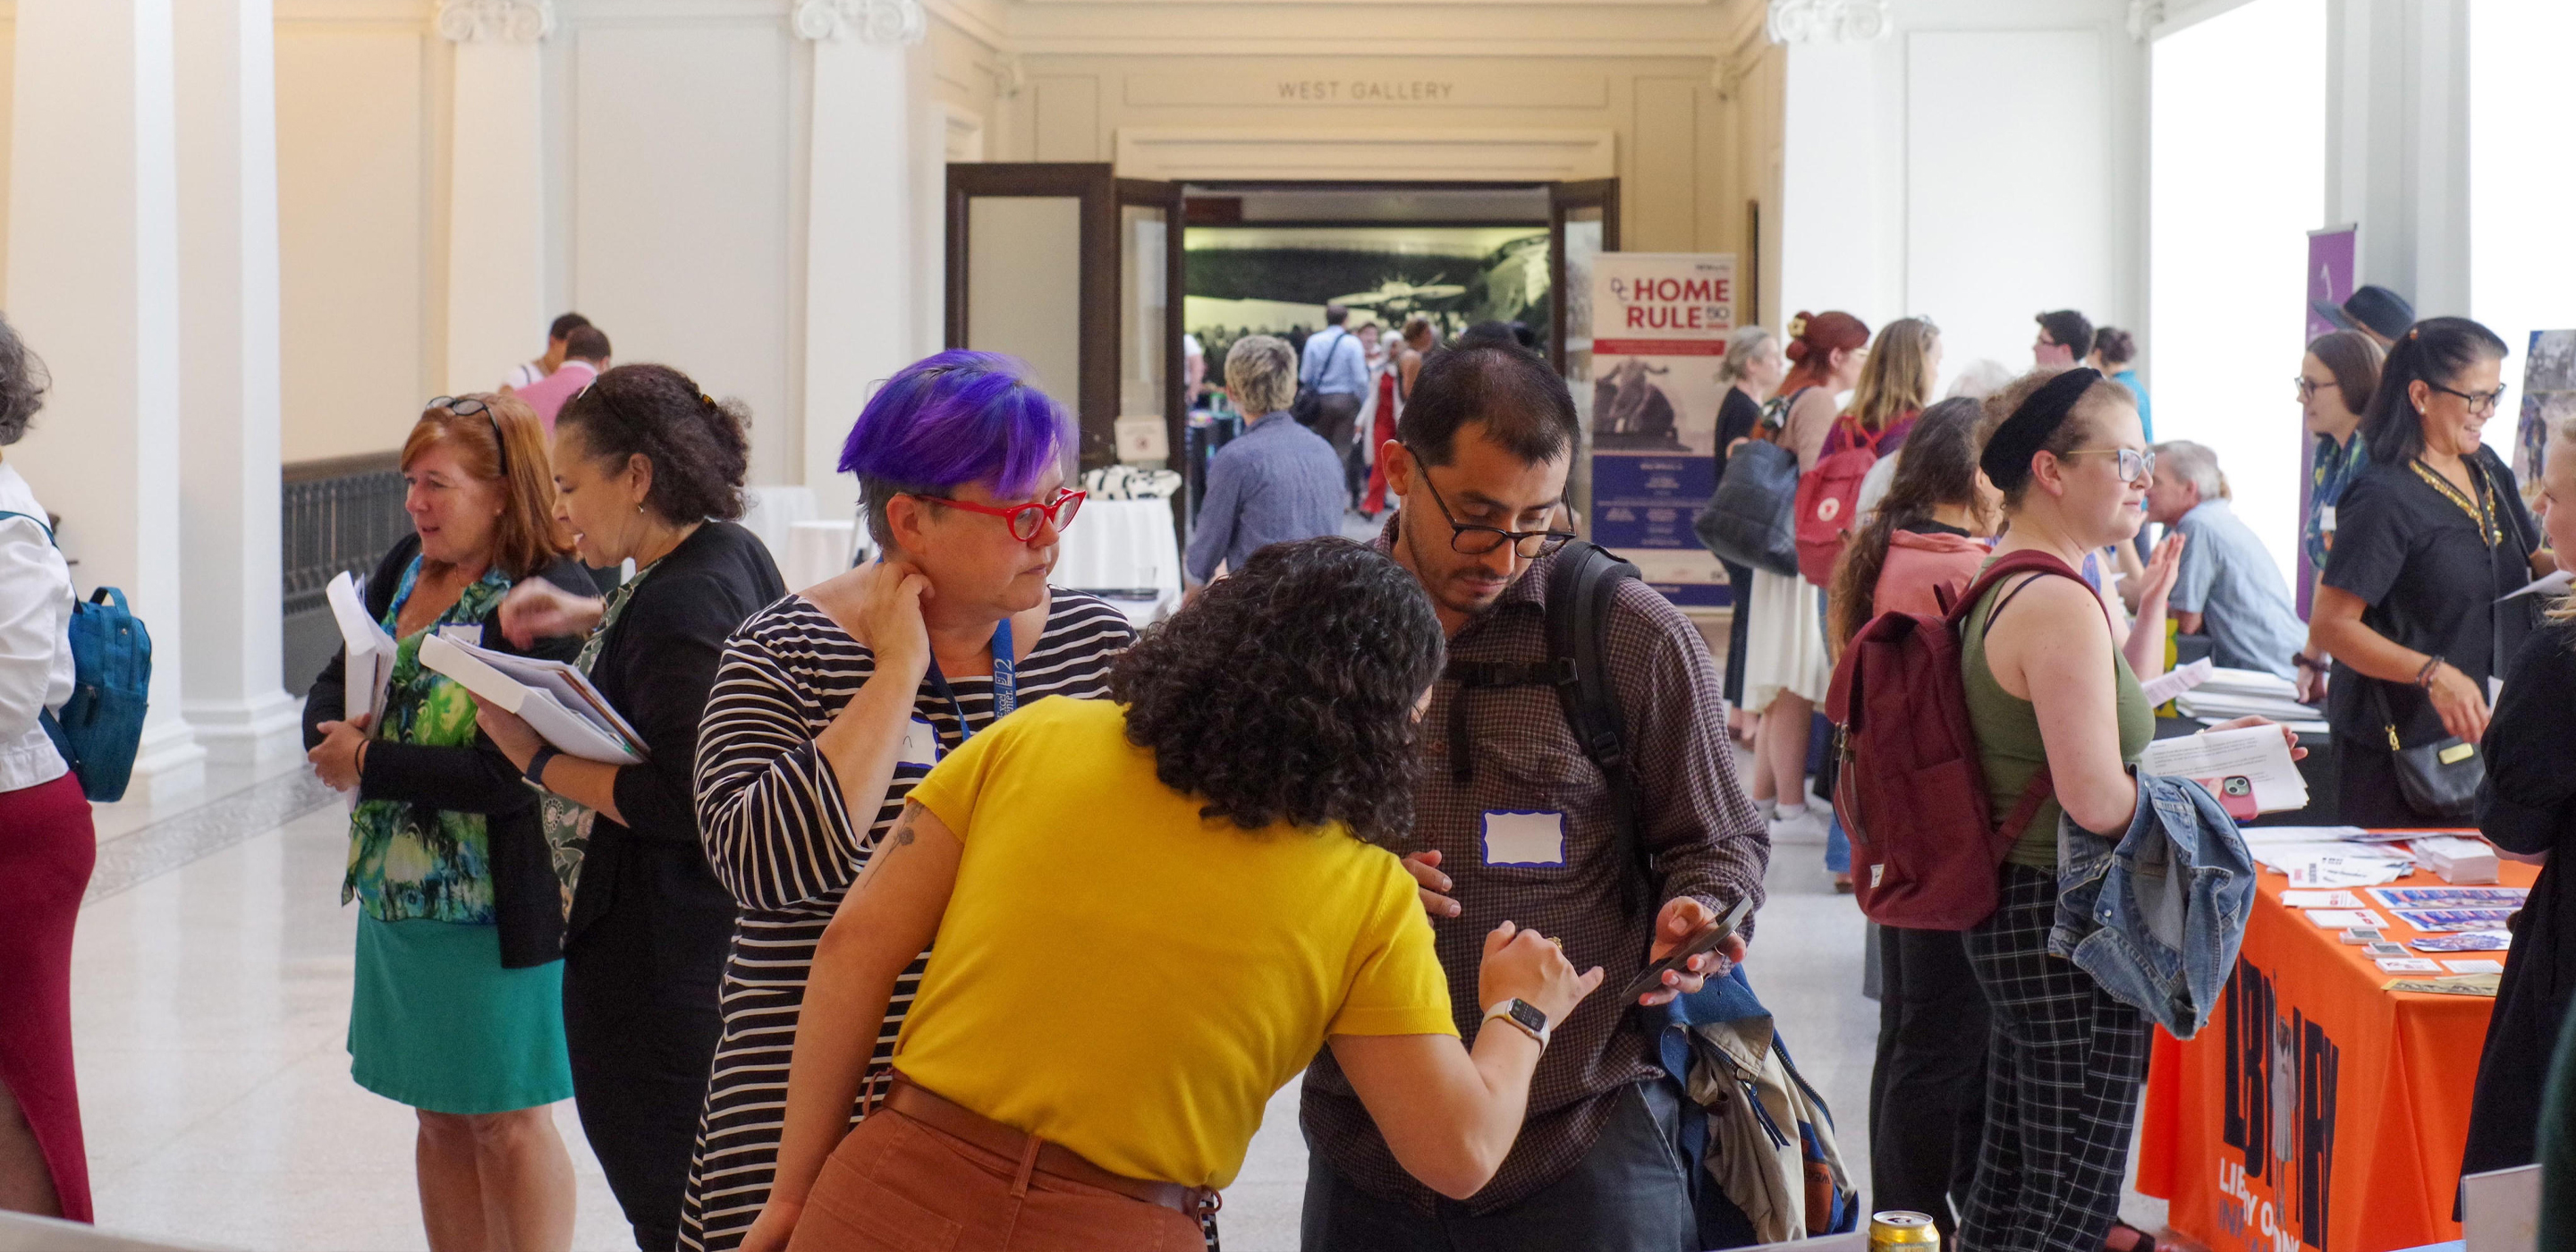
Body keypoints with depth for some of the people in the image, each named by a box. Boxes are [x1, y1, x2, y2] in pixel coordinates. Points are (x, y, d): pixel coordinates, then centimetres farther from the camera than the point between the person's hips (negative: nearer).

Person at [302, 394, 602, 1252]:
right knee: (439, 1118, 17)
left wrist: (369, 763, -18)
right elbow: (329, 692, 12)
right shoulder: (404, 570, 7)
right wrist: (333, 735, -11)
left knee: (507, 1120, 4)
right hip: (396, 893, 8)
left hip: (495, 906, -8)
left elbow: (508, 774, -25)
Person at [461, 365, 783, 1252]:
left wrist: (540, 760, -18)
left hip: (651, 964, -10)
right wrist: (593, 618, 14)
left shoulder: (677, 604, -21)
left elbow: (682, 800, -27)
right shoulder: (731, 552, 6)